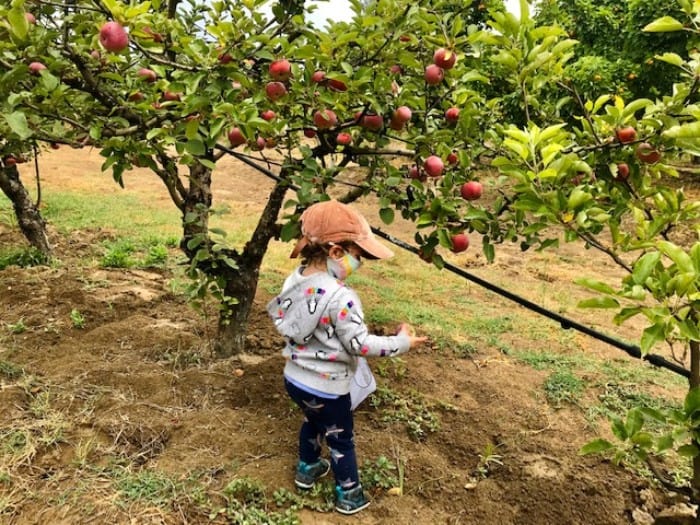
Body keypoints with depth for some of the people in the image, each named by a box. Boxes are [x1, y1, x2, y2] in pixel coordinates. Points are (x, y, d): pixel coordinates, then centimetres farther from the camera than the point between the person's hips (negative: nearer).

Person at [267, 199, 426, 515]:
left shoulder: (295, 279, -7)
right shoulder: (341, 297, -31)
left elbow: (276, 312, 7)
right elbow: (360, 345, -27)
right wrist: (401, 342, -15)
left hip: (294, 379, 7)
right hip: (326, 388, -7)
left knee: (311, 422, 34)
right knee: (341, 440, 16)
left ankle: (307, 469, 55)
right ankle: (349, 496, 35)